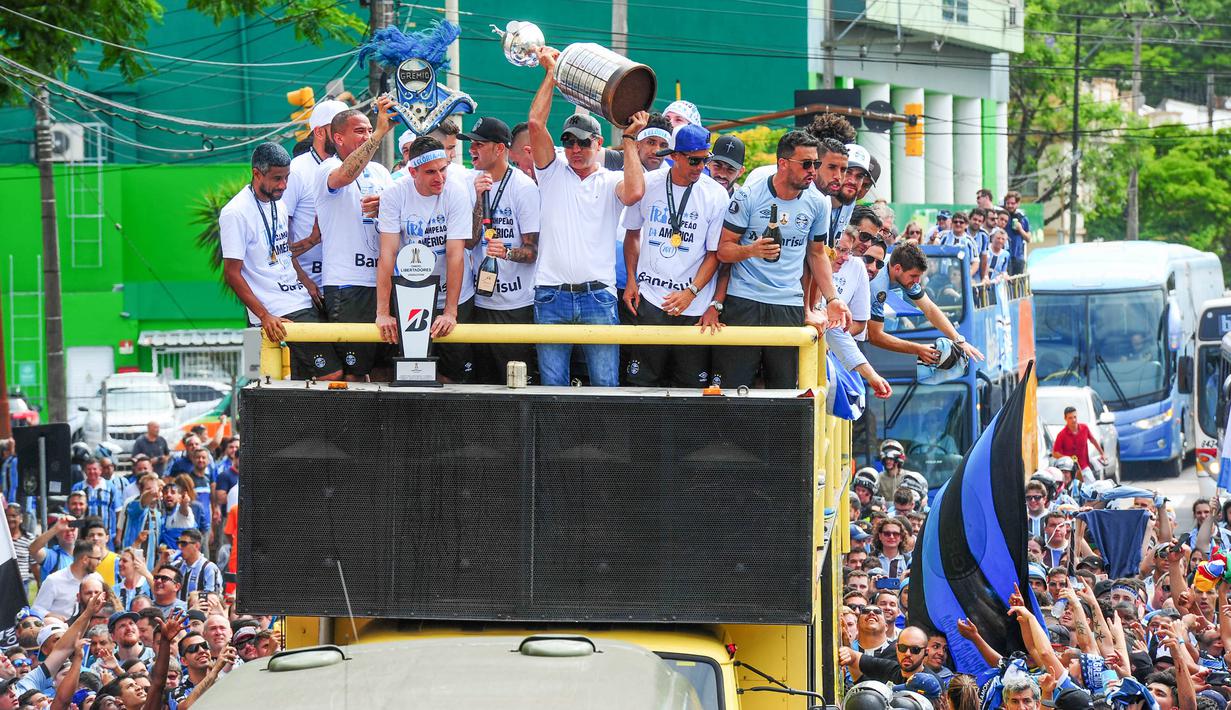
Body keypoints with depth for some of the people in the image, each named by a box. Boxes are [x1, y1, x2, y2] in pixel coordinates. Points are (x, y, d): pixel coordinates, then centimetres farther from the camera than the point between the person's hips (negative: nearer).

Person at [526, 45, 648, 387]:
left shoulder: (611, 182, 8)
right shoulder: (553, 173, 12)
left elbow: (634, 192, -15)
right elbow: (535, 123, 0)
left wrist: (630, 139, -5)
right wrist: (551, 73, 4)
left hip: (597, 297, -1)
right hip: (551, 296, 1)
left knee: (605, 384, -4)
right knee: (552, 387, 2)